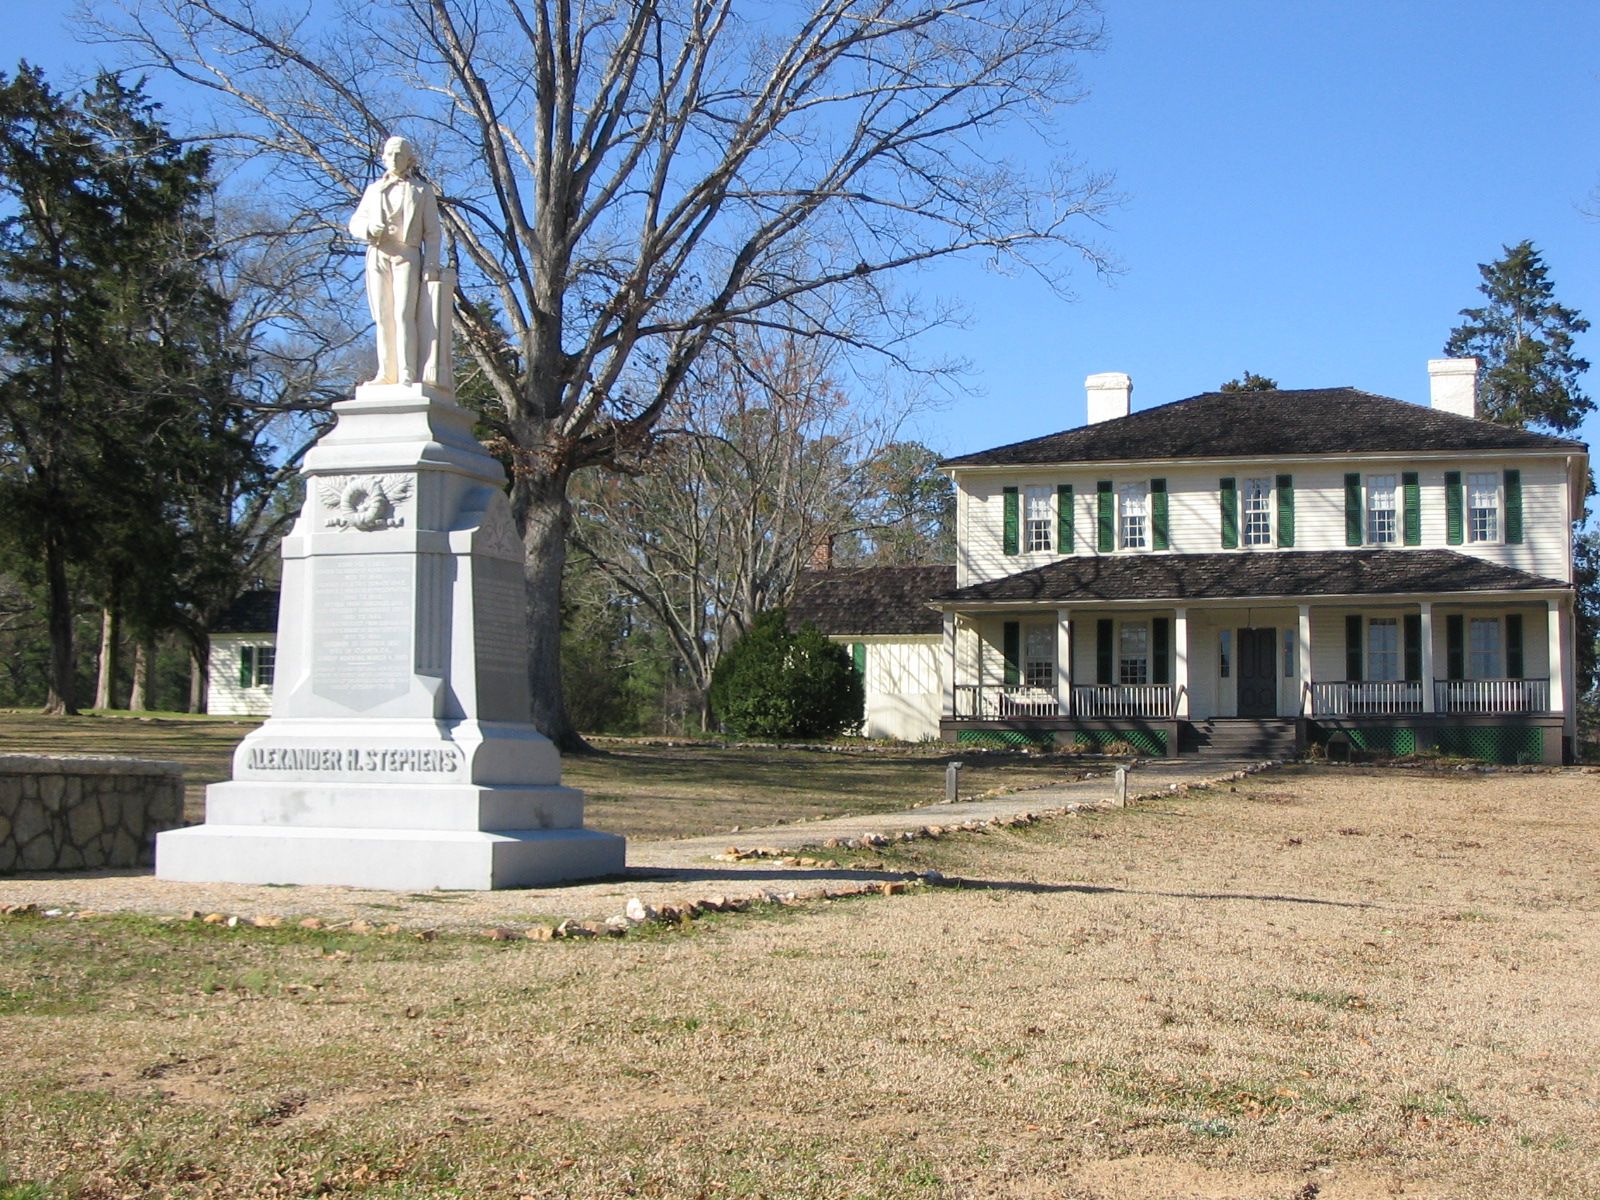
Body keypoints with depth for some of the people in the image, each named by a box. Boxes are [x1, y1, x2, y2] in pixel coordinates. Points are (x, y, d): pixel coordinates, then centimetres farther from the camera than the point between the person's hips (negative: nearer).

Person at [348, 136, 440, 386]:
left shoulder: (422, 191, 15)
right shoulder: (373, 190, 23)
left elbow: (432, 232, 7)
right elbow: (355, 223, 18)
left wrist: (431, 266, -6)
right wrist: (370, 229, -7)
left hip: (407, 256, -3)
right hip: (377, 256, 3)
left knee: (404, 315, -15)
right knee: (383, 317, -2)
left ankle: (407, 376, -21)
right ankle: (387, 373, -1)